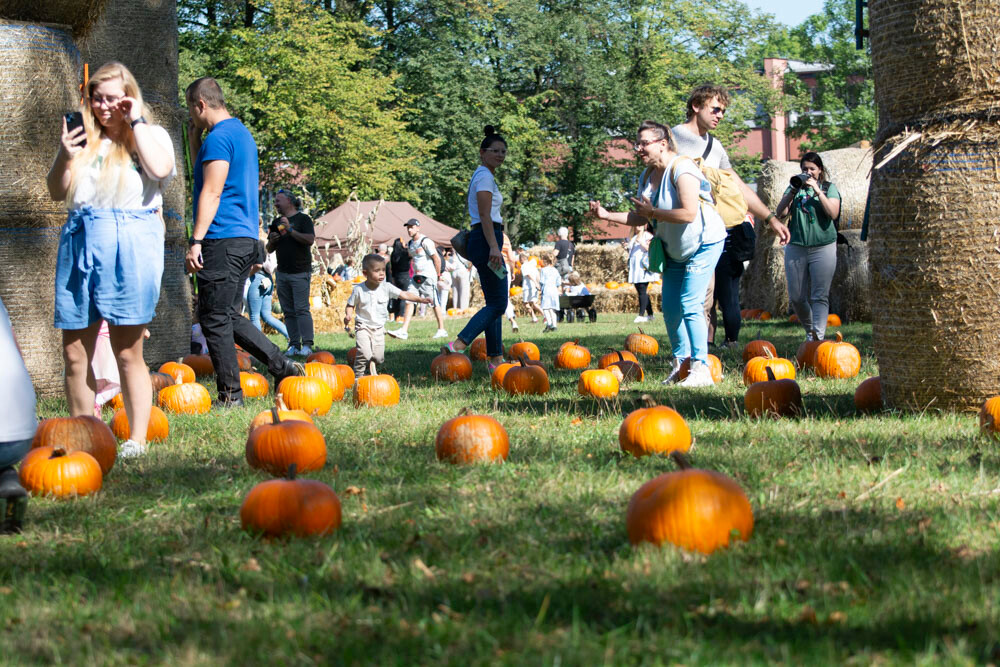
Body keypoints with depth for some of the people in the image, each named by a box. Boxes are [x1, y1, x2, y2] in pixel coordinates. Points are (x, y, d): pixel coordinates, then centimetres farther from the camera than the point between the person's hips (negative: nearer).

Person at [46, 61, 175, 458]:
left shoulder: (151, 135, 8)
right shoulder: (83, 140, 16)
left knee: (127, 351, -3)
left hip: (130, 244, -4)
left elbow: (160, 169, -14)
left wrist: (137, 121, -6)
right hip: (79, 242, 4)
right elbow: (57, 193, 15)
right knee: (75, 353, 3)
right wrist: (65, 157, -3)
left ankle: (137, 439, 3)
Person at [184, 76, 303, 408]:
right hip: (245, 239, 10)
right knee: (229, 317, 15)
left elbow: (211, 192, -18)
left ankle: (230, 395, -1)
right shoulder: (242, 133, 20)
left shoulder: (219, 138, -11)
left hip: (223, 241, -10)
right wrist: (195, 141, 18)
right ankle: (282, 365, 9)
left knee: (215, 320, -3)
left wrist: (196, 240, -20)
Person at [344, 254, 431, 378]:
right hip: (363, 326, -3)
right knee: (364, 354, -20)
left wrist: (421, 299, -20)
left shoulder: (386, 288, -6)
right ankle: (358, 376, -4)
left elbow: (404, 295, -9)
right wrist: (348, 315, -20)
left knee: (378, 357, 1)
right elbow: (350, 305, 1)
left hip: (379, 328, 3)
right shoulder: (359, 289, -9)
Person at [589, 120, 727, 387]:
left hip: (704, 243, -9)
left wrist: (653, 212, -24)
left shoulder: (681, 169, -22)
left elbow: (689, 213, -32)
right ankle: (680, 362, 21)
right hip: (676, 249, 9)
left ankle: (701, 368, -14)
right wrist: (606, 215, 0)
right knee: (670, 307, 6)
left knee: (690, 304, -16)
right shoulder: (647, 176, 5)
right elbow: (640, 218, 11)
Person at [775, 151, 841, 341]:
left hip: (823, 247, -3)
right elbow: (781, 212, 0)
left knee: (820, 296, -7)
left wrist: (817, 191, -13)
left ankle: (818, 337, -11)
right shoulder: (795, 187, 10)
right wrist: (793, 191, -11)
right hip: (795, 248, 3)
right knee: (796, 297, 4)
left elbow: (833, 213, -9)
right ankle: (809, 330, 25)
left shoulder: (829, 188, 6)